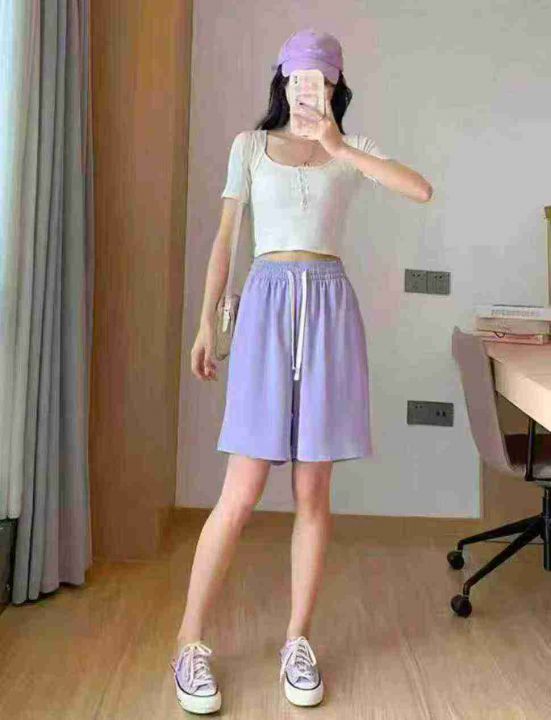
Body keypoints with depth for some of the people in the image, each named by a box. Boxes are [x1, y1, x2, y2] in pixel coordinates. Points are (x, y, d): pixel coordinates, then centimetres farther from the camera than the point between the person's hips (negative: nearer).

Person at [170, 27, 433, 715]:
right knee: (242, 492, -6)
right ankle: (190, 641, 9)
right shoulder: (251, 144, 12)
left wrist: (340, 150, -6)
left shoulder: (352, 148, 13)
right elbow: (224, 238, 11)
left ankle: (298, 640, 17)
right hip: (268, 302, -1)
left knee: (313, 489, 3)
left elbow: (422, 190, -4)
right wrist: (206, 324, 8)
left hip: (331, 306, 2)